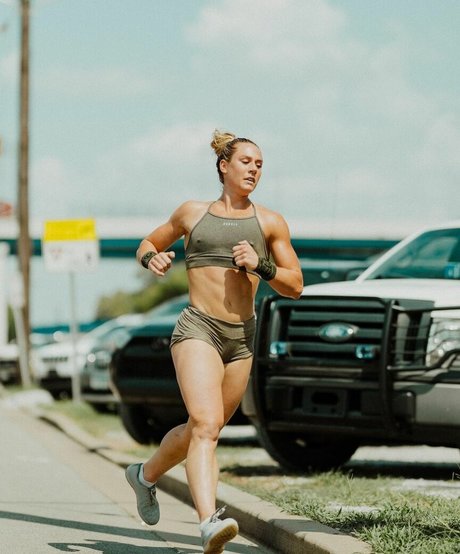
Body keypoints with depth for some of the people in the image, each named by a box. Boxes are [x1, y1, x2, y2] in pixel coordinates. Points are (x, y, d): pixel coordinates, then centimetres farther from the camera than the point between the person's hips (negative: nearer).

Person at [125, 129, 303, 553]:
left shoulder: (271, 223, 10)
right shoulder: (192, 213, 10)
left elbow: (295, 287, 8)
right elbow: (147, 244, 24)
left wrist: (260, 266, -10)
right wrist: (152, 259, 0)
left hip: (242, 339, 4)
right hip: (197, 331, -4)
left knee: (202, 430, 15)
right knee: (206, 425, -23)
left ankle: (147, 474, 44)